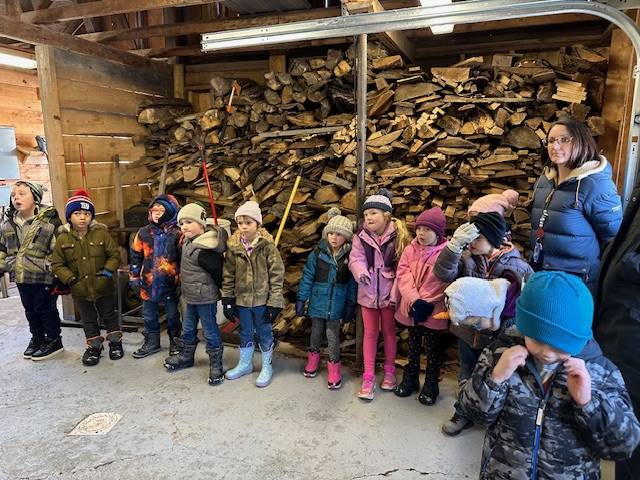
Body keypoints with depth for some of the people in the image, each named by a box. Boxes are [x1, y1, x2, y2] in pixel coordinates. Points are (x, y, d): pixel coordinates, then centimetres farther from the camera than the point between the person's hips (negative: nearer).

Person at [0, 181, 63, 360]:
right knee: (30, 310, 19)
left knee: (46, 309, 6)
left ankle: (53, 340, 22)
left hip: (43, 277, -6)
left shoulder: (50, 220, -13)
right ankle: (37, 338, 37)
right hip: (21, 277, 6)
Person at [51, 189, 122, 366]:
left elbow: (114, 254, -4)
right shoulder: (63, 239, -5)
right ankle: (94, 346, 33)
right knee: (88, 320, 17)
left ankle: (115, 342, 32)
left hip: (103, 287, -1)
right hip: (80, 289, 2)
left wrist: (108, 270, -17)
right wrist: (69, 278, -12)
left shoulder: (101, 233, -9)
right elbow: (57, 264, 0)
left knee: (109, 315, 15)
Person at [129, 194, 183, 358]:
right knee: (149, 315, 16)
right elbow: (135, 256, 8)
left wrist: (182, 280, -8)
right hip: (148, 283, 3)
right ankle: (151, 343, 33)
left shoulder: (177, 234, -10)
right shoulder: (144, 233, 0)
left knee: (173, 315, 13)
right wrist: (134, 278, 7)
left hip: (170, 283, -3)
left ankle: (175, 342, 31)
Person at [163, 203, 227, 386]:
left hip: (205, 297, -10)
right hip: (191, 295, 10)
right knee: (188, 328, 23)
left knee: (210, 331, 5)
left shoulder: (203, 251, -28)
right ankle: (186, 356, 42)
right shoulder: (189, 241, 2)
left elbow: (218, 271, -22)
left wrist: (223, 293, -8)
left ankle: (216, 365, 20)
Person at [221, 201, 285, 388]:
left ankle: (267, 367, 29)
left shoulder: (267, 246, -13)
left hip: (262, 299, -3)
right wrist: (227, 299, 1)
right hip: (241, 299, 3)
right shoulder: (233, 247, -4)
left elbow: (277, 275, -12)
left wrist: (274, 302, -13)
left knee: (264, 333, 11)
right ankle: (245, 364, 39)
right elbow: (228, 275, 3)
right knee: (245, 333, 19)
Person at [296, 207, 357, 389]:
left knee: (333, 336, 6)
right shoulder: (317, 253, -11)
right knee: (316, 332, 19)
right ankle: (313, 356, 43)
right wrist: (301, 299, -3)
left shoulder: (350, 257, -10)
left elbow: (352, 284, -3)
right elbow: (307, 278, -4)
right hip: (318, 301, 1)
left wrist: (350, 305, -1)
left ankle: (334, 366, 25)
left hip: (336, 305, -1)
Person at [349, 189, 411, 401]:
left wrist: (396, 293, -13)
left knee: (389, 331, 14)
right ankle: (368, 377, 15)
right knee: (370, 332, 8)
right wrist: (361, 272, -34)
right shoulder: (361, 236, -3)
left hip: (388, 293, -1)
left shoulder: (398, 236, -10)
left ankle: (389, 371, 32)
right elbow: (356, 258, -12)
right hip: (368, 293, 2)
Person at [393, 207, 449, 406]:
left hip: (433, 311, -4)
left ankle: (431, 385, 28)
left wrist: (426, 304, -20)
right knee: (413, 346, 20)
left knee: (433, 348, 11)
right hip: (411, 309, 4)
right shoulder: (411, 249, 1)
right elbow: (403, 274, -6)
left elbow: (443, 283, -17)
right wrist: (414, 301, -17)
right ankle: (410, 379, 36)